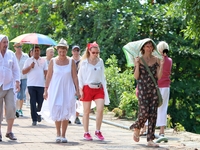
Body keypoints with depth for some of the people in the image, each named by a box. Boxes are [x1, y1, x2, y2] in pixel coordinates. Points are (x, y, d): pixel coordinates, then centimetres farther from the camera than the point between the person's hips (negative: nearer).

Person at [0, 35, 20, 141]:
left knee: (11, 108, -8)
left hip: (9, 86, 2)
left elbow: (16, 69, 13)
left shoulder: (11, 54, 8)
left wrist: (17, 82, 2)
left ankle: (9, 131, 5)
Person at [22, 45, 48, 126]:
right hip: (31, 85, -1)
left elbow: (46, 72, 10)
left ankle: (38, 114, 29)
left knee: (40, 102, 0)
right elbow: (23, 72, 5)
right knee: (33, 103, -4)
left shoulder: (43, 61, 11)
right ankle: (34, 119, 0)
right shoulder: (28, 60, 7)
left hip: (41, 85, 1)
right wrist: (30, 67, -10)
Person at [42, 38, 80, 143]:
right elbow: (49, 76, 4)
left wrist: (77, 90, 0)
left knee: (66, 113, -1)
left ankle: (63, 135, 7)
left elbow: (75, 77, 4)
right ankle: (58, 134, 9)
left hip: (68, 90, 0)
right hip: (55, 90, 0)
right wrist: (46, 90, 1)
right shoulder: (53, 61, 1)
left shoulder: (71, 62, 2)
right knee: (56, 111, -5)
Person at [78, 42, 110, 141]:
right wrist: (80, 89, -6)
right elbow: (80, 76, 1)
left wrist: (104, 88, 11)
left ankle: (98, 131, 1)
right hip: (87, 88, -3)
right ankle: (86, 133, 12)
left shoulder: (100, 62, 10)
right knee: (86, 111, 3)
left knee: (100, 109, -12)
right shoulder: (84, 62, -1)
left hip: (99, 88, 3)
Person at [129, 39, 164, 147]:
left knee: (153, 115, -1)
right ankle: (137, 129, 20)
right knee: (144, 113, -11)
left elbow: (159, 76, 3)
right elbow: (136, 76, -4)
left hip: (153, 89, 3)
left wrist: (161, 65, -10)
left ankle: (150, 140, 3)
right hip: (142, 89, -3)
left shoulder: (156, 60, 8)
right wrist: (137, 65, -16)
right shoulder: (139, 60, 2)